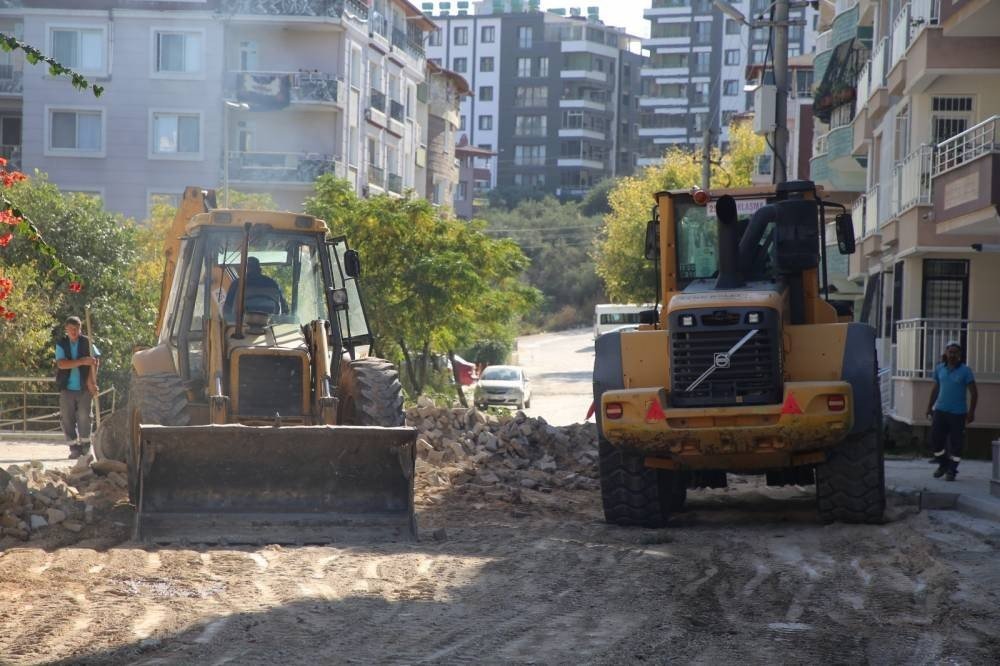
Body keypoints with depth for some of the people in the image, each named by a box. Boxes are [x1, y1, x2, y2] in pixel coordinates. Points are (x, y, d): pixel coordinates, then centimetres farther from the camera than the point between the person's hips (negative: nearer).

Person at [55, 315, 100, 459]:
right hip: (67, 388, 1)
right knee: (67, 419, -1)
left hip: (83, 388, -1)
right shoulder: (61, 344, 0)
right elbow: (61, 364, -13)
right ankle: (74, 448, 6)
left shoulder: (86, 342, 1)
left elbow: (95, 360, -1)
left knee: (84, 417, -4)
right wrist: (82, 362, -20)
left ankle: (85, 446, 8)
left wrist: (91, 380, -10)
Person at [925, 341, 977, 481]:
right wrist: (929, 407, 16)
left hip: (958, 413, -4)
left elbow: (974, 392, -6)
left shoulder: (965, 371, -6)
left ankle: (952, 470, 9)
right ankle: (943, 464, 23)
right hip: (940, 410, 4)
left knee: (955, 443, -1)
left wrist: (971, 412, -13)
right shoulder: (939, 369, 6)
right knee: (936, 438, 2)